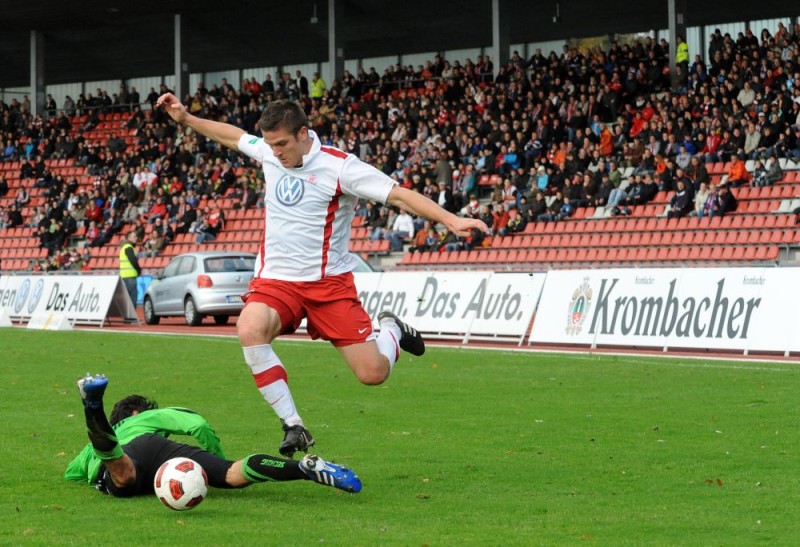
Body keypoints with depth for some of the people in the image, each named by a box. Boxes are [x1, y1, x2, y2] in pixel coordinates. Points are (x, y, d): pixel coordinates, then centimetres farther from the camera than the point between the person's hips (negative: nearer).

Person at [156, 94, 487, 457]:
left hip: (329, 282, -3)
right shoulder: (269, 152, 1)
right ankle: (293, 426, -22)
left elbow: (398, 195, -17)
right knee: (250, 331, -32)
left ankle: (390, 329, 30)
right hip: (275, 279, 3)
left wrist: (451, 220, -27)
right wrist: (185, 118, 23)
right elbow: (232, 136, 23)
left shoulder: (339, 167, -14)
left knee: (373, 373, -9)